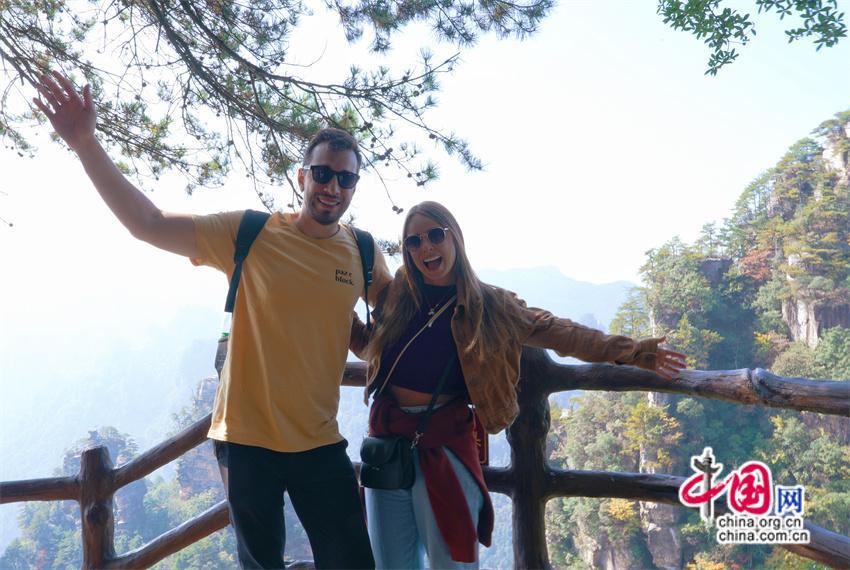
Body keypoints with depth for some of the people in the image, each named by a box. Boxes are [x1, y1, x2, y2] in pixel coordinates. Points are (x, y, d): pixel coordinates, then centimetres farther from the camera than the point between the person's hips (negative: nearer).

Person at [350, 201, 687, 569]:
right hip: (386, 441, 3)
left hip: (444, 444, -2)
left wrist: (627, 351, -7)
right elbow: (368, 345, 19)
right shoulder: (396, 295, 4)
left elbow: (553, 331, -1)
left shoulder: (485, 304, 0)